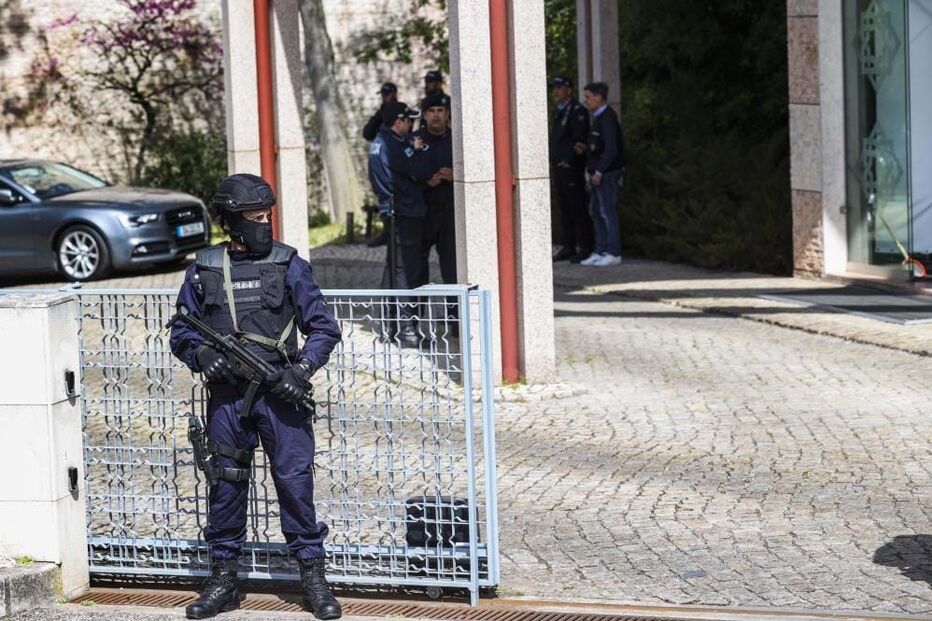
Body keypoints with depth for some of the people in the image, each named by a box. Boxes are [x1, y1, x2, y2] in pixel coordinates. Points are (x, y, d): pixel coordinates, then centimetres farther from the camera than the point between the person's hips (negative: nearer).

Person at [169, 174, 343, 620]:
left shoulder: (288, 264, 1)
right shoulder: (204, 269, 5)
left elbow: (324, 328, 1)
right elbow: (181, 332, 11)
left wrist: (301, 369, -13)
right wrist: (202, 355, -9)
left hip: (280, 394, -2)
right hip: (226, 396, 2)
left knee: (295, 481, -2)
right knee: (225, 484, 8)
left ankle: (314, 579, 8)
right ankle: (223, 579, 21)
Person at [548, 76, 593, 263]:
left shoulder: (578, 111, -10)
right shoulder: (559, 112, 18)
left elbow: (580, 140, -16)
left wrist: (569, 160, -18)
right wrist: (553, 160, 10)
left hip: (572, 168, -9)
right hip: (558, 168, 9)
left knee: (578, 209, -5)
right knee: (564, 210, 11)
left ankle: (584, 248, -1)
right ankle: (568, 246, 15)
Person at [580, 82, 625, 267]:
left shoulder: (607, 118, -15)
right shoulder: (597, 117, 15)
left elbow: (611, 149, -20)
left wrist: (599, 172, -18)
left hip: (607, 173, -10)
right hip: (598, 173, 10)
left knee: (608, 212, -5)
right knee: (596, 211, 12)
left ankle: (613, 253, 1)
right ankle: (600, 251, 18)